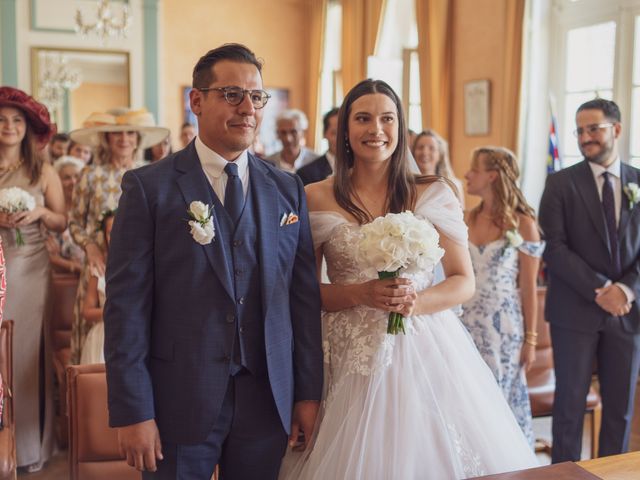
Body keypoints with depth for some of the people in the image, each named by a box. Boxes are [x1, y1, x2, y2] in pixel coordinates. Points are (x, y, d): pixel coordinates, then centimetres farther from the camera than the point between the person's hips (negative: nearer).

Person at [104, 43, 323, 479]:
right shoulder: (148, 187, -5)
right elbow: (126, 304, -8)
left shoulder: (288, 190, 5)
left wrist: (309, 392, 4)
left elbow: (305, 295, 5)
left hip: (267, 403, 3)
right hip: (179, 403, -3)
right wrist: (133, 411, -10)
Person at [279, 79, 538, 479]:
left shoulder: (433, 194, 1)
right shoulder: (318, 199, 0)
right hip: (353, 358, 0)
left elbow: (465, 281, 3)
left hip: (428, 352, 1)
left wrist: (417, 301, -16)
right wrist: (360, 294, -16)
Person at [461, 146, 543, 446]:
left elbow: (529, 287, -5)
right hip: (469, 324, 4)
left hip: (504, 326, -4)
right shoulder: (468, 220, 6)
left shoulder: (522, 224, -7)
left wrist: (531, 339, -5)